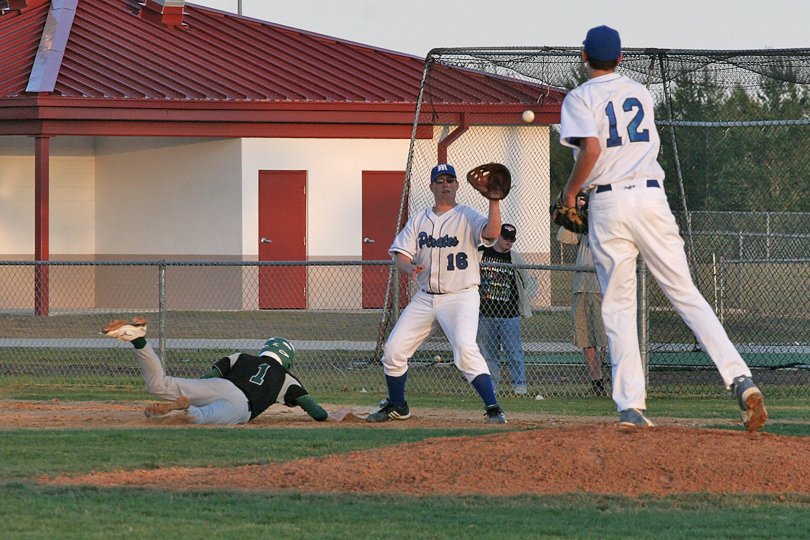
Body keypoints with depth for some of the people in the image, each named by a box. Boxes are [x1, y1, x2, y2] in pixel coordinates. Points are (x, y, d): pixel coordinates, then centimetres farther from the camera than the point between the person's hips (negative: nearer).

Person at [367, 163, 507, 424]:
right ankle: (396, 405, 25)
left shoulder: (467, 217, -2)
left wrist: (494, 201, -31)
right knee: (393, 350, 3)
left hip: (461, 297, -5)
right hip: (425, 298, 5)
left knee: (466, 350, -26)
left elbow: (492, 233, -20)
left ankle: (493, 409, -23)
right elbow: (400, 253, 5)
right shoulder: (419, 221, 12)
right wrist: (409, 268, -17)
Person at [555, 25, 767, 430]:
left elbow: (591, 149, -18)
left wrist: (570, 192, -3)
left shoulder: (580, 99, -1)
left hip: (607, 203, -3)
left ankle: (630, 406, -6)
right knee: (686, 294, 2)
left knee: (618, 307, 3)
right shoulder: (641, 94, 16)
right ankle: (740, 379, -13)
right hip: (651, 196, 3)